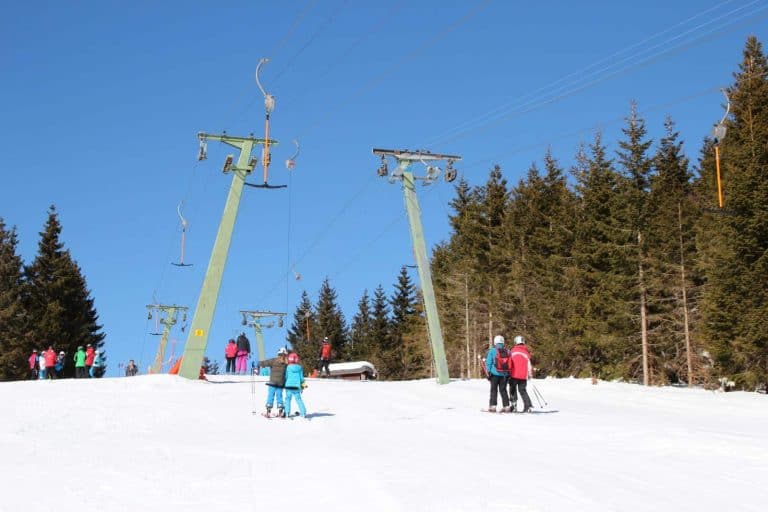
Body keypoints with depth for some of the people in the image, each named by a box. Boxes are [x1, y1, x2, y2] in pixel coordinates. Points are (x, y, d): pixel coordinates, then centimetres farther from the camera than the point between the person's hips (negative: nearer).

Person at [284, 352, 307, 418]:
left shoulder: (287, 367, -6)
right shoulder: (299, 368, 2)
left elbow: (285, 376, -2)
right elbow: (301, 377, 6)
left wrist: (284, 384, 13)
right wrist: (302, 385, 16)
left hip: (289, 386, -2)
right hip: (297, 386, 2)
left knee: (288, 399, 8)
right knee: (298, 399, 8)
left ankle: (287, 413, 3)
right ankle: (303, 412, 3)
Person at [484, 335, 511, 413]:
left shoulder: (492, 351, -7)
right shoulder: (507, 351, 3)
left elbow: (488, 362, -6)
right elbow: (510, 364, 8)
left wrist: (488, 372, 1)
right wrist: (508, 374, 15)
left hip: (495, 374, -3)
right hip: (504, 374, 3)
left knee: (494, 390, 4)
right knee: (503, 390, 10)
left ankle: (492, 406, -2)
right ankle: (506, 406, 6)